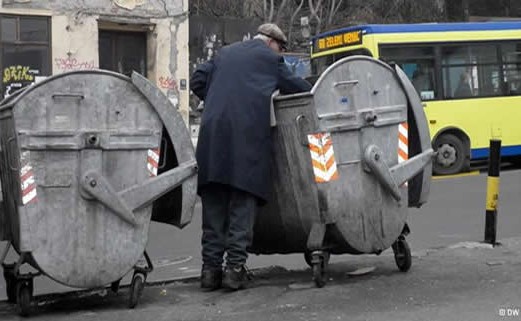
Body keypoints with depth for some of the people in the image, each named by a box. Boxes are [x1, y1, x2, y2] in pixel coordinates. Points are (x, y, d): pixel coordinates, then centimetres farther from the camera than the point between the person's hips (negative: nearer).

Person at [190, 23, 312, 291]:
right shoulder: (269, 58, 11)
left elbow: (197, 81, 21)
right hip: (248, 134, -4)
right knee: (243, 202, -1)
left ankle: (211, 268, 6)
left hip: (212, 131, 5)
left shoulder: (225, 53, 25)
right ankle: (235, 267, -6)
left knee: (214, 203, 7)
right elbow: (295, 87, 13)